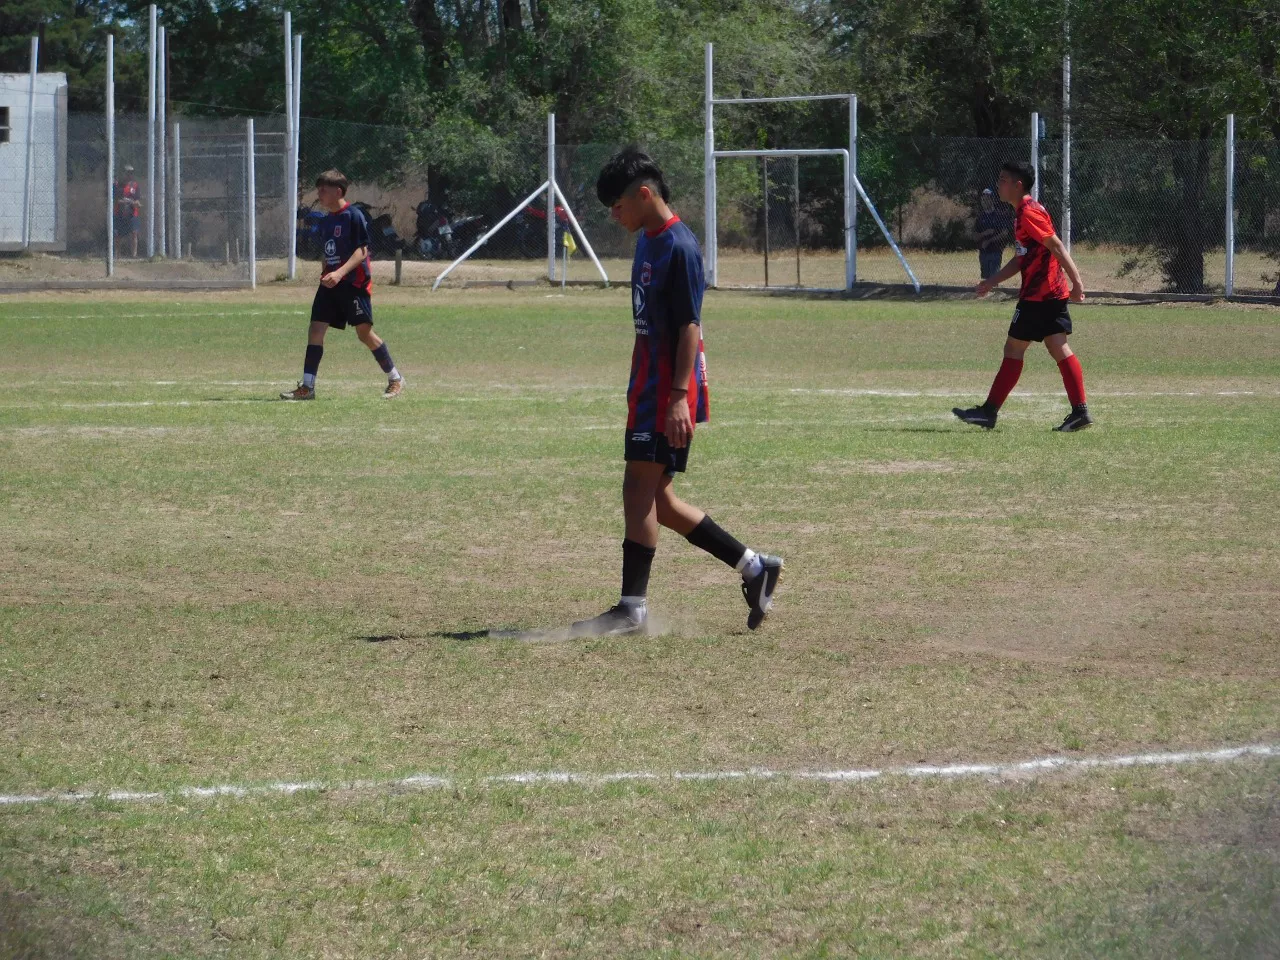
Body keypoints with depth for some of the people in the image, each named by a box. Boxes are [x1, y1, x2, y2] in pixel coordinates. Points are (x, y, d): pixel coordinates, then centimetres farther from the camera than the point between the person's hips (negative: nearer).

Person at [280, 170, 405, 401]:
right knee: (316, 329, -2)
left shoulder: (353, 216, -10)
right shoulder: (326, 221, 14)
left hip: (354, 281, -8)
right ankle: (307, 387, -2)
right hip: (330, 283, 8)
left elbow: (362, 251, -17)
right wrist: (325, 274, 16)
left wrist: (340, 273, -27)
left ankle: (395, 379, 11)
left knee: (364, 332, -4)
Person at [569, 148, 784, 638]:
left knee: (640, 488, -9)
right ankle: (753, 566, 19)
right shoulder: (647, 241, 14)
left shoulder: (679, 248, -15)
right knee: (654, 497, 10)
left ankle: (633, 607, -6)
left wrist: (679, 397, -23)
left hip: (671, 391, -10)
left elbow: (689, 328, -18)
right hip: (648, 387, 10)